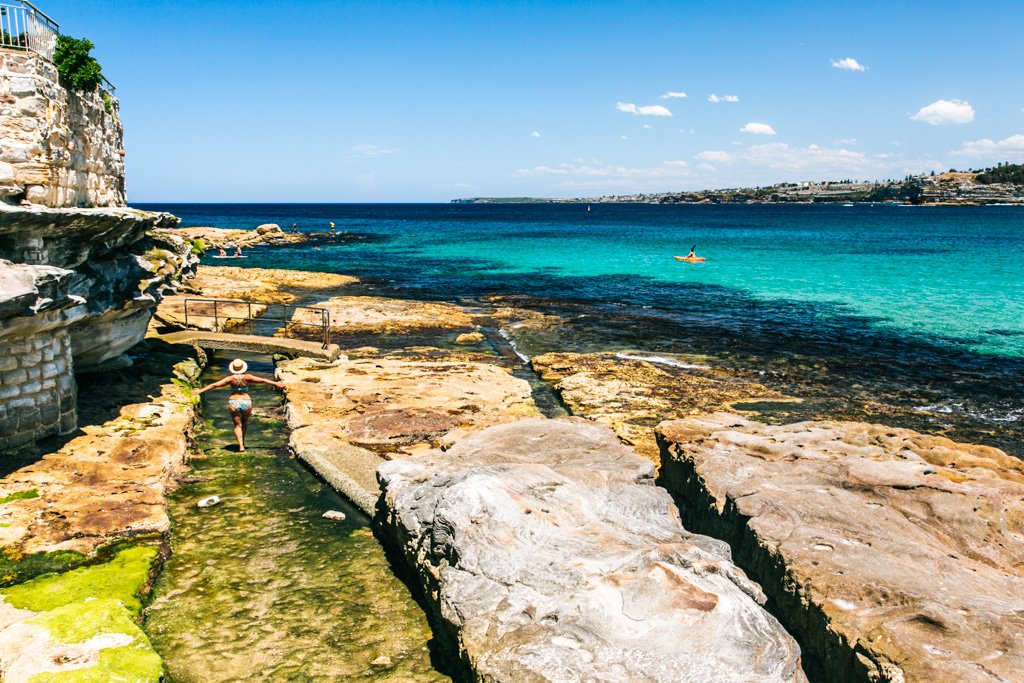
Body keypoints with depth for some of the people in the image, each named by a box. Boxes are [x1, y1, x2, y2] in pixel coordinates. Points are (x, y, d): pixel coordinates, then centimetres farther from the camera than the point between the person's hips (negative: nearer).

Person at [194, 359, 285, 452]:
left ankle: (241, 446, -7)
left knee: (237, 425, 6)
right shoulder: (247, 377, -10)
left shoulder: (230, 378, -8)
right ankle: (242, 441, 37)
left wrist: (200, 391, -2)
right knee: (245, 422, 24)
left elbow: (214, 385, -8)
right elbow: (262, 380, -6)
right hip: (246, 403, 1)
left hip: (234, 403, 0)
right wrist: (276, 384, 2)